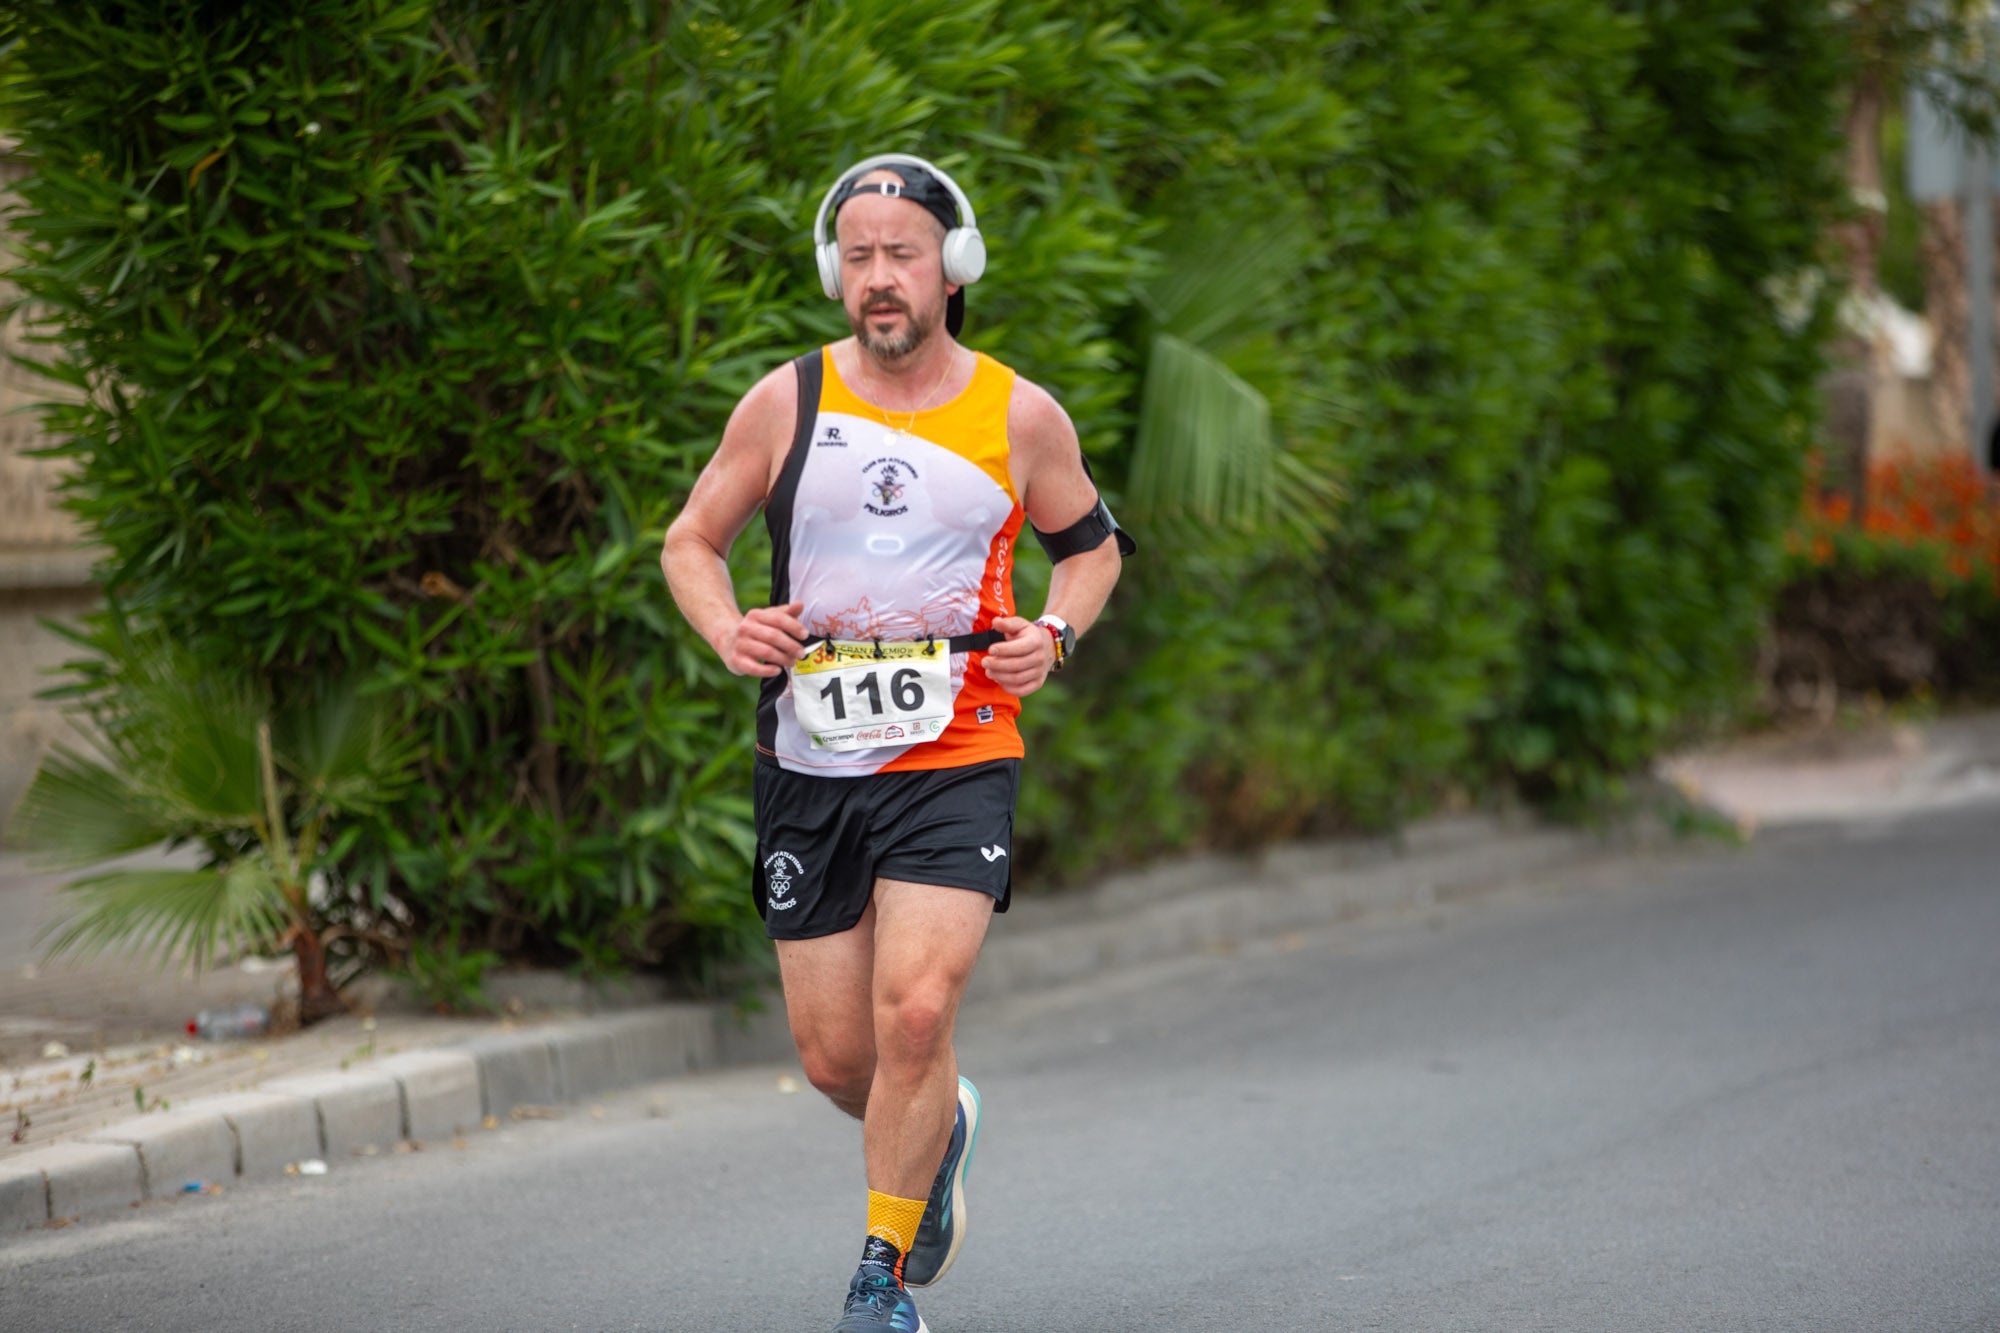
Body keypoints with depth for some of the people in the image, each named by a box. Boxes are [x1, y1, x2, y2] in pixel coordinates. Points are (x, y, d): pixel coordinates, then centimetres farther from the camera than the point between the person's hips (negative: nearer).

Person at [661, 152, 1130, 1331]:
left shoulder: (1020, 416, 0)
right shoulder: (788, 403, 0)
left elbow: (1092, 544, 16)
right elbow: (692, 541, 11)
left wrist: (1055, 635, -3)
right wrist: (728, 631, -9)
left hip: (956, 760, -2)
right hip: (810, 768, 2)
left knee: (916, 1015, -19)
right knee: (836, 1059, 5)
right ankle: (940, 1128, 41)